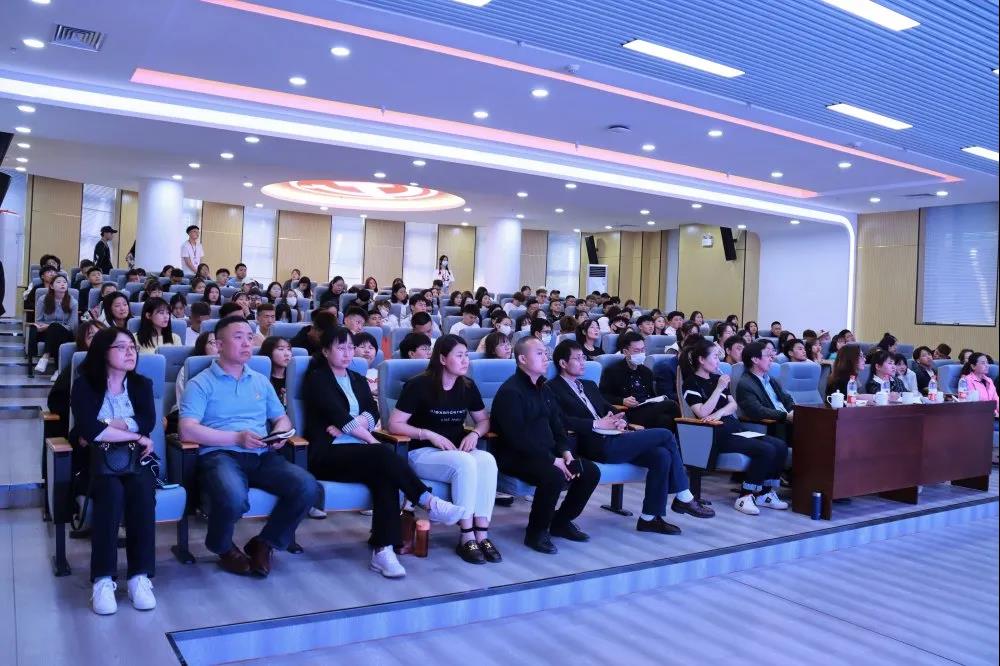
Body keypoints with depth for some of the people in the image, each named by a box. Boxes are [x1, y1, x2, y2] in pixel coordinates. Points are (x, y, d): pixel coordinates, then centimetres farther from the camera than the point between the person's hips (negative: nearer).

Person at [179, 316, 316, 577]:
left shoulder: (261, 381, 22)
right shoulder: (200, 383, 4)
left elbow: (282, 419, 24)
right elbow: (188, 430, -8)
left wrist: (280, 434, -2)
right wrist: (237, 437, -15)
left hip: (263, 456, 5)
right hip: (220, 455, -4)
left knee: (306, 486, -23)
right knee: (233, 497, -38)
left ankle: (264, 543, 2)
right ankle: (224, 548, -1)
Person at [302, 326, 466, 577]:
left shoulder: (358, 380, 22)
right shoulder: (316, 379, 4)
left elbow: (372, 413, 6)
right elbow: (339, 415, -10)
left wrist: (345, 425, -12)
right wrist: (373, 442, -14)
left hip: (360, 453, 5)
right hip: (328, 454, -5)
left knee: (384, 474, -30)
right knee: (382, 455, -32)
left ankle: (383, 550, -36)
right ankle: (430, 503, -29)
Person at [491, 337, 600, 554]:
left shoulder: (543, 389, 14)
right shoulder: (510, 391, -15)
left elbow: (556, 424, 17)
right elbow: (517, 437, -22)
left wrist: (565, 451, -3)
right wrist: (552, 460, -22)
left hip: (547, 453, 9)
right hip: (516, 457, -9)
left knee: (591, 471, -4)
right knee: (555, 476, -34)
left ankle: (561, 521, 14)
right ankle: (536, 532, -11)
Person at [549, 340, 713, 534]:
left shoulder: (589, 385, 26)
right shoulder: (554, 389, -1)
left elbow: (610, 409, 24)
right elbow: (562, 421, -16)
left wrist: (619, 420, 1)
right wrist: (597, 424, -18)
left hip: (612, 439, 8)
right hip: (599, 446, -8)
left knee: (661, 455, -16)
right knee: (665, 435, -12)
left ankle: (649, 517, -7)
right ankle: (684, 498, 0)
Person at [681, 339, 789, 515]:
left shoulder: (717, 378, 19)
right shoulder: (691, 384, -2)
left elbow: (733, 404, 10)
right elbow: (703, 413, -15)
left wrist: (720, 412, -12)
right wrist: (719, 388, -15)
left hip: (735, 428, 8)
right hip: (717, 434, -8)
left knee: (780, 446, -12)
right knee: (766, 450, -26)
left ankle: (765, 493, -2)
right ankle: (745, 497, -17)